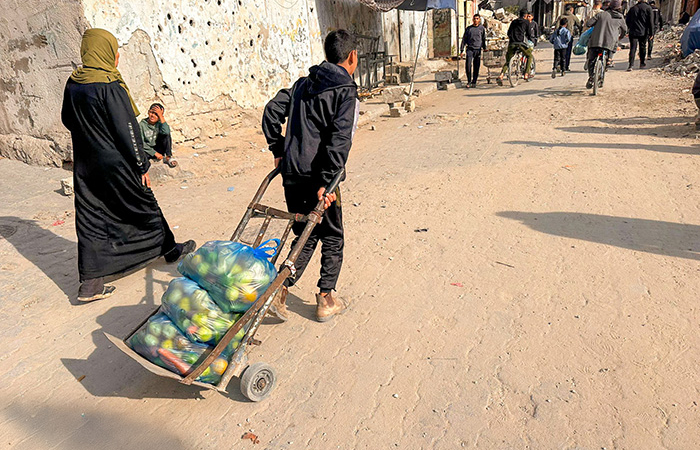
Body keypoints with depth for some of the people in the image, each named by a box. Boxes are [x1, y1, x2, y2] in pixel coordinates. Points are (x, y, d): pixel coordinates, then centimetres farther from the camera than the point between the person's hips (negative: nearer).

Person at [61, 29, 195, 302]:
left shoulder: (73, 85, 4)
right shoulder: (111, 87, -18)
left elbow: (67, 120, 16)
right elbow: (127, 131, -17)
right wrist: (142, 166, -11)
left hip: (85, 166, 7)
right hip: (117, 164, -6)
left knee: (92, 222, 8)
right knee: (144, 207, 13)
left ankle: (90, 284, 10)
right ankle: (169, 249, 34)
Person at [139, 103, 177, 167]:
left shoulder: (159, 123, -6)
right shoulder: (142, 124, -11)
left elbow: (166, 132, -32)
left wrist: (161, 116, -29)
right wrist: (155, 153, -22)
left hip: (158, 148, 2)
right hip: (147, 150, -2)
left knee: (166, 135, -23)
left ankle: (168, 158, -19)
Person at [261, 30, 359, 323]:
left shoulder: (303, 83, 13)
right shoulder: (346, 93, -8)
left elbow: (272, 110, 9)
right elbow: (339, 141, -20)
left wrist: (278, 150, 15)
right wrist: (326, 183, -21)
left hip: (291, 175, 6)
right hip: (317, 177, -6)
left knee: (306, 235, 19)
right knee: (332, 238, 13)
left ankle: (280, 290, 9)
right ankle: (326, 301, 22)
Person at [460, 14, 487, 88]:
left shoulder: (482, 28, 10)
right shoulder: (468, 28, 10)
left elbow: (484, 39, 17)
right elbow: (464, 39, 12)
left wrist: (484, 48, 13)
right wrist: (462, 49, 5)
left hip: (478, 49, 1)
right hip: (470, 49, 0)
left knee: (476, 67, 0)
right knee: (468, 65, -15)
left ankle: (474, 82, 10)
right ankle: (469, 81, -3)